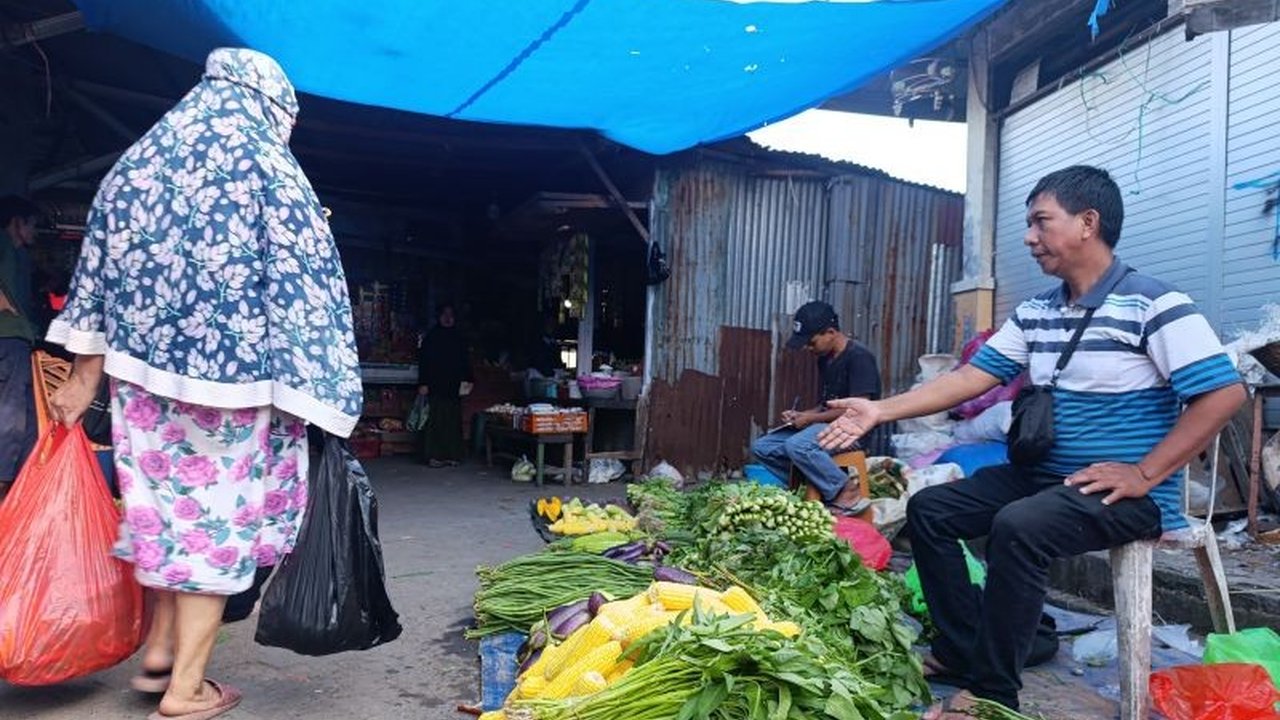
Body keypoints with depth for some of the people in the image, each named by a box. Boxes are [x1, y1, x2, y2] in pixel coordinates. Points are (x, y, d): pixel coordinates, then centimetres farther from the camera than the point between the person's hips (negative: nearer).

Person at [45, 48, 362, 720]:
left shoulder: (137, 161, 10)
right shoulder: (270, 168, -7)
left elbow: (99, 274, 12)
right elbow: (301, 287, -11)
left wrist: (85, 375, 17)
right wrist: (315, 398, -8)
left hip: (143, 371, 5)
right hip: (231, 378, -5)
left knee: (165, 502, 19)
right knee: (217, 514, 4)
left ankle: (158, 651, 28)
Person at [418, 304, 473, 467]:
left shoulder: (459, 338, 14)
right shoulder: (431, 337, 3)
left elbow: (465, 362, 16)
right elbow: (423, 361, 0)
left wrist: (468, 380, 5)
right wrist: (423, 384, -8)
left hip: (454, 387, 3)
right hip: (435, 386, -3)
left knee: (453, 421, 2)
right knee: (435, 421, -6)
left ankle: (452, 455, 8)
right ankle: (434, 456, -2)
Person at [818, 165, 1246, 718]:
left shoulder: (1153, 305, -12)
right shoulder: (1034, 312, 8)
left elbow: (1224, 393, -16)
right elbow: (971, 377, 4)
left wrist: (1144, 475, -20)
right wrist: (881, 410, -4)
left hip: (1125, 494, -8)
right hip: (1041, 475, 8)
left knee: (1018, 526, -34)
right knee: (929, 508, 0)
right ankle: (962, 649, 6)